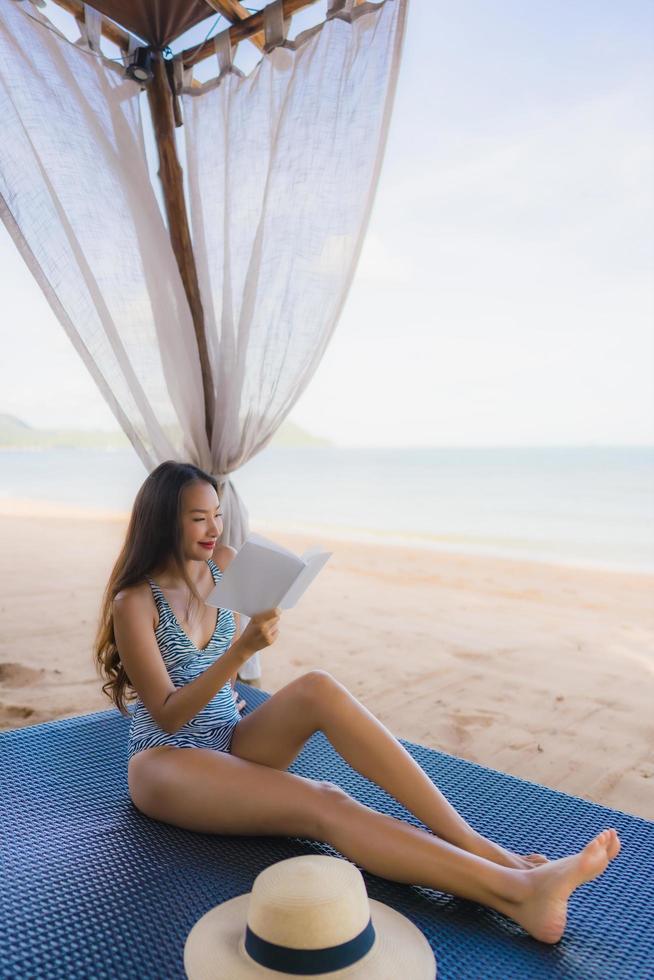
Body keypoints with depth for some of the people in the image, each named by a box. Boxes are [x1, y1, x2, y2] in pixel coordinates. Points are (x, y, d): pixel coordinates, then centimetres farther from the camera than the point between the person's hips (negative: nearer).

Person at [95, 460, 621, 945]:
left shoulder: (223, 566, 4)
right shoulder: (135, 601, -14)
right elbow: (167, 716, -19)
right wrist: (241, 650, -30)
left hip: (230, 742, 5)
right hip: (167, 762, -5)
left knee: (319, 687, -29)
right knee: (323, 805, -32)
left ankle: (475, 844, -32)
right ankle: (517, 892, -41)